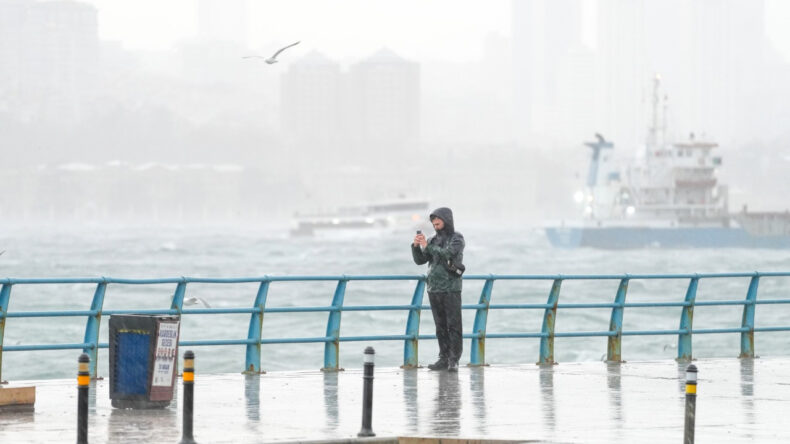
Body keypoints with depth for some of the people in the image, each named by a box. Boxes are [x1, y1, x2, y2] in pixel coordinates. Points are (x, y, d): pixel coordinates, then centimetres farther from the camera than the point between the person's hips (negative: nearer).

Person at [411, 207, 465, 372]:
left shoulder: (457, 238, -2)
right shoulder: (433, 240, 13)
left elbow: (448, 254, -18)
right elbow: (420, 260, 9)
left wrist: (427, 246, -13)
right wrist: (416, 246, -8)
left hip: (451, 288, -5)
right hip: (434, 288, 5)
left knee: (454, 325, -6)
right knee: (440, 326, 7)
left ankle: (454, 360, -5)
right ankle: (444, 359, 11)